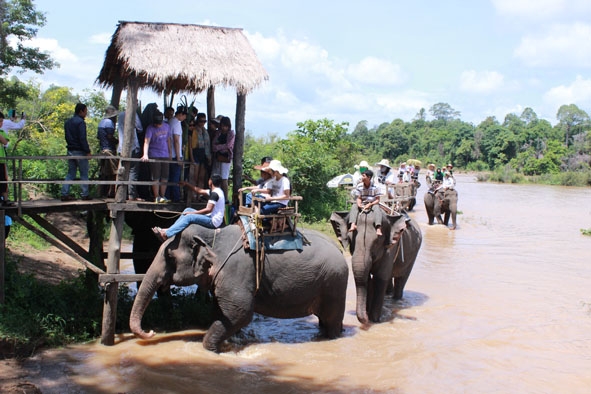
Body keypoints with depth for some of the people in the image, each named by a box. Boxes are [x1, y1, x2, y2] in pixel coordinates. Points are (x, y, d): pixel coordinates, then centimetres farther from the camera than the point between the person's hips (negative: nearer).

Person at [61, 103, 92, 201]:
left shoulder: (67, 122, 14)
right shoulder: (80, 122, -13)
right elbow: (82, 139, -19)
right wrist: (87, 151, -16)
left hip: (70, 151, 8)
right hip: (80, 152, -8)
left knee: (70, 174, 10)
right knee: (84, 174, 1)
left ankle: (64, 194, 4)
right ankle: (85, 195, 4)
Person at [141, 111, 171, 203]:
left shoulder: (166, 127, 9)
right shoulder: (150, 128, -8)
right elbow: (146, 141, -17)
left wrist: (170, 152, 17)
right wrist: (145, 155, -30)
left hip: (165, 155, 5)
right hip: (154, 155, -5)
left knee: (165, 177, 5)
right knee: (156, 177, -5)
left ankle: (162, 196, 12)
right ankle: (156, 197, -2)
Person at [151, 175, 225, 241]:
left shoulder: (215, 193, -16)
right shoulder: (217, 191, 16)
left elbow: (209, 209, -22)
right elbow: (199, 191, 25)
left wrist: (192, 213, -16)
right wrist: (186, 184, 28)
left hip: (214, 222, -10)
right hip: (211, 217, 10)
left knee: (189, 217, -23)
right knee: (188, 210, 8)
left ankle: (165, 235, -31)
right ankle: (170, 229, 0)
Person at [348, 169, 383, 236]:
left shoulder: (375, 187, -8)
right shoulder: (359, 186, 0)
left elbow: (377, 200, -7)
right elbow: (358, 198, 2)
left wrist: (370, 204, -23)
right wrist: (359, 204, -21)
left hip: (372, 204, -3)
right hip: (362, 205, 3)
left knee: (377, 207, -35)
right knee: (354, 206, -25)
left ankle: (378, 228, -51)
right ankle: (353, 225, -46)